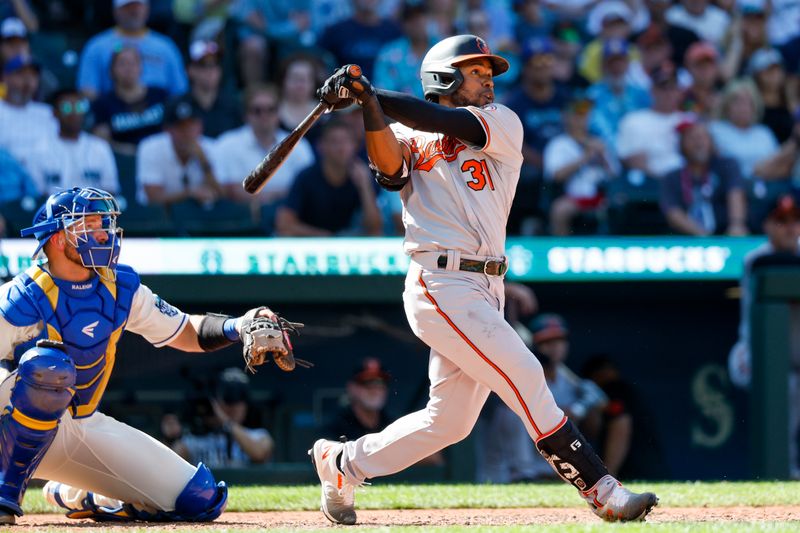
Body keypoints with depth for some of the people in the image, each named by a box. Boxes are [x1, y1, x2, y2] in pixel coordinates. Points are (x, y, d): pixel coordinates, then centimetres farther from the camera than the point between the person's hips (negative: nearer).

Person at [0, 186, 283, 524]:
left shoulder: (121, 287, 0)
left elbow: (186, 333, 6)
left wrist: (237, 327, -13)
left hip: (86, 427, 6)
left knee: (202, 499, -3)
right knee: (47, 363, -40)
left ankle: (77, 497, 17)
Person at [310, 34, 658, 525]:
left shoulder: (503, 124, 11)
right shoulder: (409, 137, 7)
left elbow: (448, 123, -8)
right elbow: (390, 169, -15)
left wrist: (369, 93, -14)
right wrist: (369, 106, -29)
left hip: (485, 292, 5)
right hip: (441, 286, -5)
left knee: (449, 420, 10)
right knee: (527, 380, -13)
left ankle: (343, 463, 26)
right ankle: (604, 494, -11)